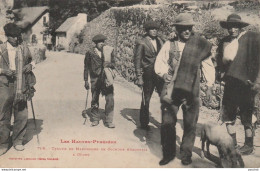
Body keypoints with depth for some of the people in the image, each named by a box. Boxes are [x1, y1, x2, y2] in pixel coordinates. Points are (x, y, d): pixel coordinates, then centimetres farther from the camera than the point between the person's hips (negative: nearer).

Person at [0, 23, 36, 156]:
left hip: (21, 88, 2)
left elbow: (30, 62, 26)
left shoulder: (24, 50, 10)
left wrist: (30, 66, 4)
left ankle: (17, 141, 22)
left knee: (22, 116, 4)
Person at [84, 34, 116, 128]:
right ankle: (95, 119, 25)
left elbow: (113, 64, 12)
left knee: (110, 99, -8)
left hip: (106, 78, 0)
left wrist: (108, 65, -11)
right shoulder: (90, 53, 3)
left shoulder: (109, 51, 6)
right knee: (94, 100, 8)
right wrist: (86, 80, 6)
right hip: (95, 79, 0)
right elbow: (86, 67, 9)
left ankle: (109, 121, 2)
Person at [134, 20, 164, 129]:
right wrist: (139, 77, -9)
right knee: (146, 100, 5)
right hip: (148, 75, -4)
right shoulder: (141, 43, -4)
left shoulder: (159, 41, 12)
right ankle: (144, 123, 21)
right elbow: (137, 60, -4)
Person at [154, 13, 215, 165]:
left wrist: (210, 86, 2)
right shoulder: (169, 45, 4)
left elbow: (209, 66, 7)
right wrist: (165, 73, -13)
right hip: (171, 90, 0)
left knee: (190, 124, 5)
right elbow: (159, 63, 6)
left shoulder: (200, 46, 3)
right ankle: (169, 153, 19)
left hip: (192, 91, 0)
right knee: (167, 123, 2)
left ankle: (186, 155, 22)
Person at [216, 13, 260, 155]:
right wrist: (221, 73, 1)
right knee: (227, 114, 10)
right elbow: (220, 61, 19)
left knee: (246, 116, 3)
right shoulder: (224, 42, 10)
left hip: (245, 84, -5)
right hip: (230, 84, 6)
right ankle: (232, 142, 26)